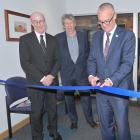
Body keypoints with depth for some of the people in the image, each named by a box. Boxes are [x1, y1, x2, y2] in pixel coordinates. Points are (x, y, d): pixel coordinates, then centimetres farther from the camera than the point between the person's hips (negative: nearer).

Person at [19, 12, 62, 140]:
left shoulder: (52, 39, 9)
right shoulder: (25, 39, -2)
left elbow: (58, 60, 6)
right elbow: (25, 63, -10)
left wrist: (51, 76, -10)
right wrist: (42, 78, -15)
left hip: (52, 81, 3)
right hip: (35, 82, -3)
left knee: (52, 108, 12)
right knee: (37, 111, 4)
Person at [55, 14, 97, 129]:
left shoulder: (83, 35, 3)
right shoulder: (58, 37, -1)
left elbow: (87, 51, 7)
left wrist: (84, 64, -1)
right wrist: (61, 66, -5)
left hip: (82, 71, 1)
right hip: (66, 73, 0)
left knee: (86, 96, 8)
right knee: (69, 98, 11)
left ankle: (89, 118, 28)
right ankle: (73, 120, 29)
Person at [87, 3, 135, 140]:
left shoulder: (127, 35, -7)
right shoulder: (96, 36, 9)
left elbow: (127, 63, -14)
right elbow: (91, 58, 12)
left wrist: (112, 80, -25)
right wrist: (91, 74, -7)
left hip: (119, 88, -4)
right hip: (101, 87, 5)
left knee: (122, 124, 5)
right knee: (105, 124, 16)